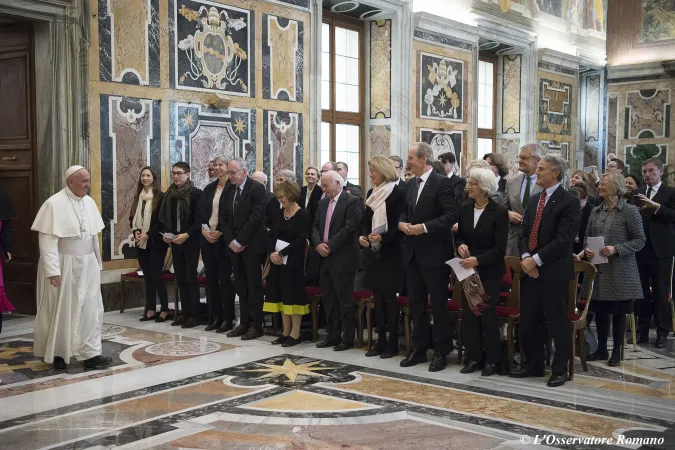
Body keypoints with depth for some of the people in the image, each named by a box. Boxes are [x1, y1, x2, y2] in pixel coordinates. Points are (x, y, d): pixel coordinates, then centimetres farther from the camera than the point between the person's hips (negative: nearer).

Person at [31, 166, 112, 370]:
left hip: (87, 265, 6)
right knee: (61, 311, 7)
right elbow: (48, 240, -16)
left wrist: (97, 262, 12)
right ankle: (56, 353, 22)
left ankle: (90, 354, 10)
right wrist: (53, 270, -20)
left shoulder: (89, 202, 6)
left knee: (90, 310, 4)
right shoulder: (54, 204, -14)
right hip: (64, 266, -6)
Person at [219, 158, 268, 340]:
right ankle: (244, 323, 15)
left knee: (254, 286, 0)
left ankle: (256, 325, 5)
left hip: (251, 245, -6)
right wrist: (230, 241, -2)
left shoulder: (257, 188, -9)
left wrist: (240, 241, -15)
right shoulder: (229, 190, 12)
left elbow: (256, 217, -17)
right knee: (241, 286, 9)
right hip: (234, 245, 6)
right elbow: (224, 218, 12)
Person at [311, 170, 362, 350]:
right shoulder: (323, 203, 14)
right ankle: (333, 336, 22)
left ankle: (348, 339, 8)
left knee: (345, 300, -1)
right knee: (328, 300, 12)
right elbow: (315, 226, 13)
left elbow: (349, 228, -17)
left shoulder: (352, 201, -9)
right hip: (324, 258, 7)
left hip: (342, 259, -7)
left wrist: (330, 246, -15)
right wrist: (318, 244, -6)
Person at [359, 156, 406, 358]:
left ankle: (392, 343, 8)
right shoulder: (372, 193, 12)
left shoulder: (398, 193, -9)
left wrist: (382, 237, -24)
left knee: (389, 298, -1)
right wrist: (363, 236, -2)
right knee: (378, 298, 10)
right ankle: (381, 341, 17)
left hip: (390, 252, -7)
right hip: (373, 252, 7)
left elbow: (399, 224, -13)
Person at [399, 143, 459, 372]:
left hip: (435, 253, -8)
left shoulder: (441, 183, -11)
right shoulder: (411, 184, 12)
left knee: (438, 304, 2)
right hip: (413, 252, 8)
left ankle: (441, 352, 12)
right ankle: (419, 348, 23)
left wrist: (425, 227, -21)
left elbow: (452, 215, -17)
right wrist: (402, 222, -1)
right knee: (416, 302, 13)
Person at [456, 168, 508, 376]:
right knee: (468, 314, 6)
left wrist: (478, 260, -24)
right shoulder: (465, 209, 4)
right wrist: (460, 245, -10)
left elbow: (500, 248, -14)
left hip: (490, 271, -5)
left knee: (487, 314, 0)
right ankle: (474, 358, 17)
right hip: (468, 270, 5)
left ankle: (492, 360, 13)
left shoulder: (499, 212, -11)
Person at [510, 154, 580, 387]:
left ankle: (560, 370, 16)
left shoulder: (569, 201, -8)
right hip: (529, 269, 7)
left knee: (557, 323, 3)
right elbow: (524, 232, 13)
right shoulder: (534, 199, 16)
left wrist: (536, 260, -17)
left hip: (554, 271, -7)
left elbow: (563, 240, -16)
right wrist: (525, 257, -5)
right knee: (528, 322, 11)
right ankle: (533, 365, 26)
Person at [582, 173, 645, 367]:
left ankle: (617, 351, 16)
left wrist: (616, 249, -19)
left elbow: (640, 240, -7)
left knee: (618, 312, 4)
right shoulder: (596, 211, 10)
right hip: (598, 270, 5)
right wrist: (587, 249, -5)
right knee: (600, 311, 10)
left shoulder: (630, 211, -6)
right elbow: (587, 236, 16)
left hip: (620, 271, -5)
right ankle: (602, 349, 23)